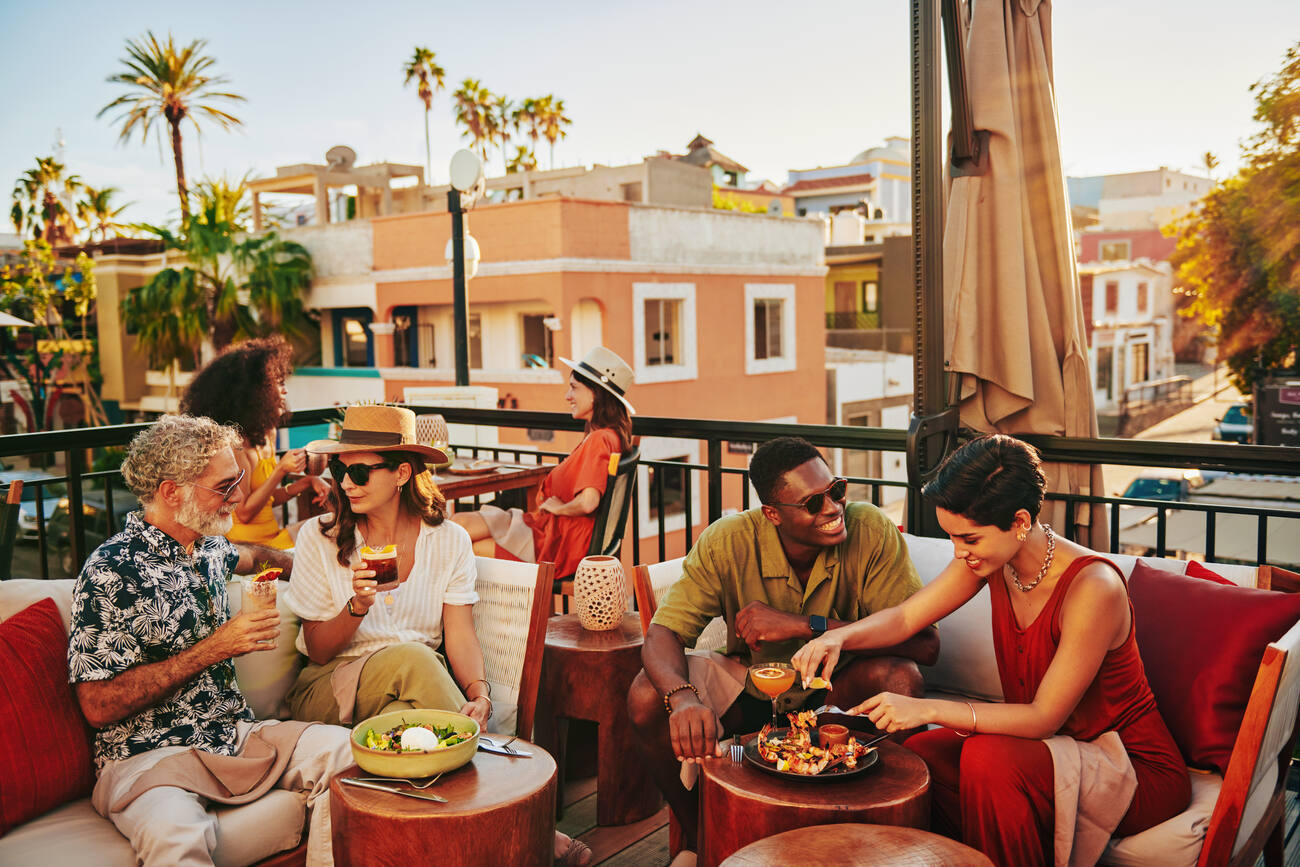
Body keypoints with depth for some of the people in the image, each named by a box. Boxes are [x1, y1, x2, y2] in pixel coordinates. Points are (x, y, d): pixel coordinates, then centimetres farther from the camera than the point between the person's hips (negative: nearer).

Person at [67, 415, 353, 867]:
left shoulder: (208, 545, 10)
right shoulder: (111, 572, -14)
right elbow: (99, 707, -16)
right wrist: (214, 648, -18)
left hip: (235, 735, 7)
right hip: (148, 756, -7)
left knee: (343, 751, -16)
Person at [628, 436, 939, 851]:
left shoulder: (871, 531, -23)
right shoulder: (728, 542, -21)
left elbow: (926, 644, -29)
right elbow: (661, 634, -23)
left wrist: (805, 625, -35)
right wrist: (682, 697, -47)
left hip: (837, 690, 0)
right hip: (750, 686, 1)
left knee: (900, 677, -31)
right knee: (648, 696, -24)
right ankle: (696, 839, 2)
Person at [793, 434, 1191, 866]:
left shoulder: (1093, 589, -28)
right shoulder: (992, 559, -8)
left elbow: (1045, 716, -25)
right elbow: (904, 618, -2)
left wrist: (929, 709, -32)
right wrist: (838, 637, -23)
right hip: (1051, 745, 6)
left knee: (989, 759, -31)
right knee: (921, 753, -18)